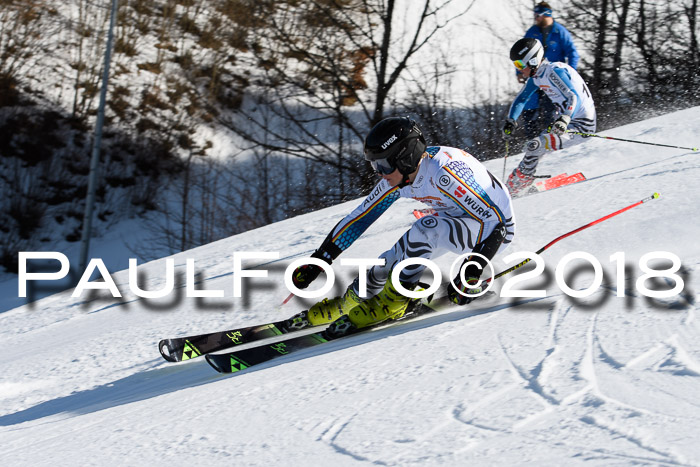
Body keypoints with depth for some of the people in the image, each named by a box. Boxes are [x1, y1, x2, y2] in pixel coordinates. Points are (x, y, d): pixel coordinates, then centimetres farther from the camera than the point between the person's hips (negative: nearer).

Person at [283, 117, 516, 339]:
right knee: (390, 261, -3)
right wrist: (317, 261, -2)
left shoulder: (443, 173, -35)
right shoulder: (398, 177, -11)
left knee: (423, 230, -31)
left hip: (496, 227, -7)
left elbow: (495, 221, -34)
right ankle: (341, 306, 20)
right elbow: (360, 217, -1)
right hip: (458, 219, 8)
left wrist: (471, 274, -38)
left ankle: (392, 301, -15)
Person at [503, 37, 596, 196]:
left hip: (580, 126, -10)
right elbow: (521, 99, 17)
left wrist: (564, 119, -51)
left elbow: (574, 97, -34)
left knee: (534, 147, -20)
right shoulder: (537, 76, 6)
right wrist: (510, 121, 2)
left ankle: (515, 187, -7)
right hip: (565, 120, 10)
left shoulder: (554, 71, -23)